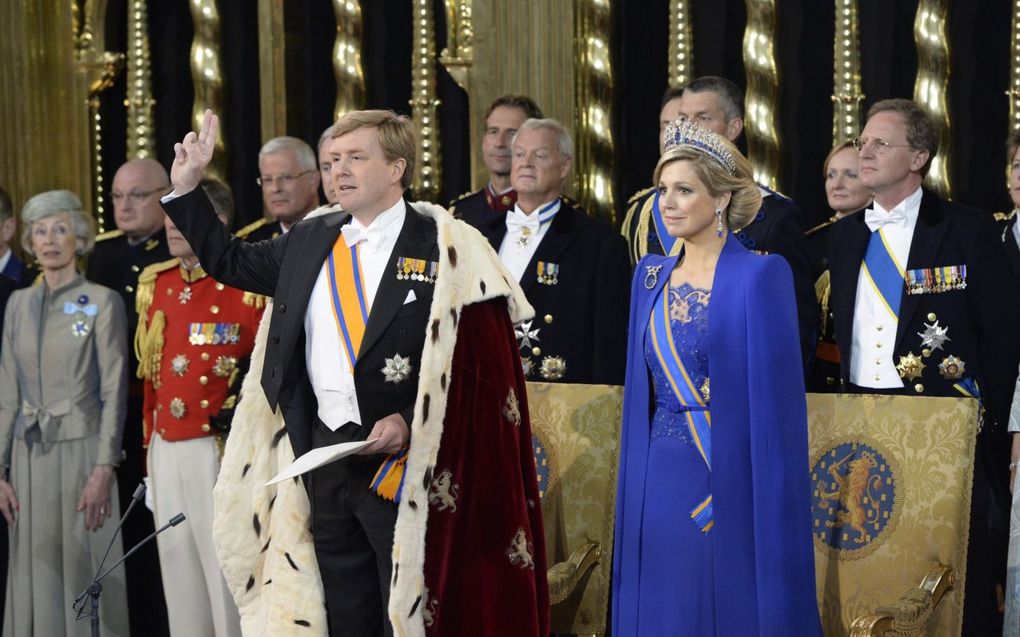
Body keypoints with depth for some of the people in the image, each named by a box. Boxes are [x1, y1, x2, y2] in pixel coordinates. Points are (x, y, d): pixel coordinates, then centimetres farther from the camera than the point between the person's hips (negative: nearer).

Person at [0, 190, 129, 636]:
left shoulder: (102, 302, -3)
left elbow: (114, 392, -5)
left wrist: (104, 469, -12)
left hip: (80, 449, -4)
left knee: (84, 566, -3)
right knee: (37, 570, 5)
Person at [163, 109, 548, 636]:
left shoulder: (446, 248, -7)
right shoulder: (310, 240, 11)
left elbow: (481, 362, -10)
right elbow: (228, 261, 23)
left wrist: (413, 423, -18)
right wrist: (186, 187, 17)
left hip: (403, 463, -6)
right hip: (325, 455, 6)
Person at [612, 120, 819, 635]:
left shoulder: (761, 275, -9)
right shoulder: (651, 276, 9)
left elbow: (775, 399, -12)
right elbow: (641, 392, 13)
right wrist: (636, 489, 9)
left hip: (733, 488, -5)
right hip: (660, 487, 6)